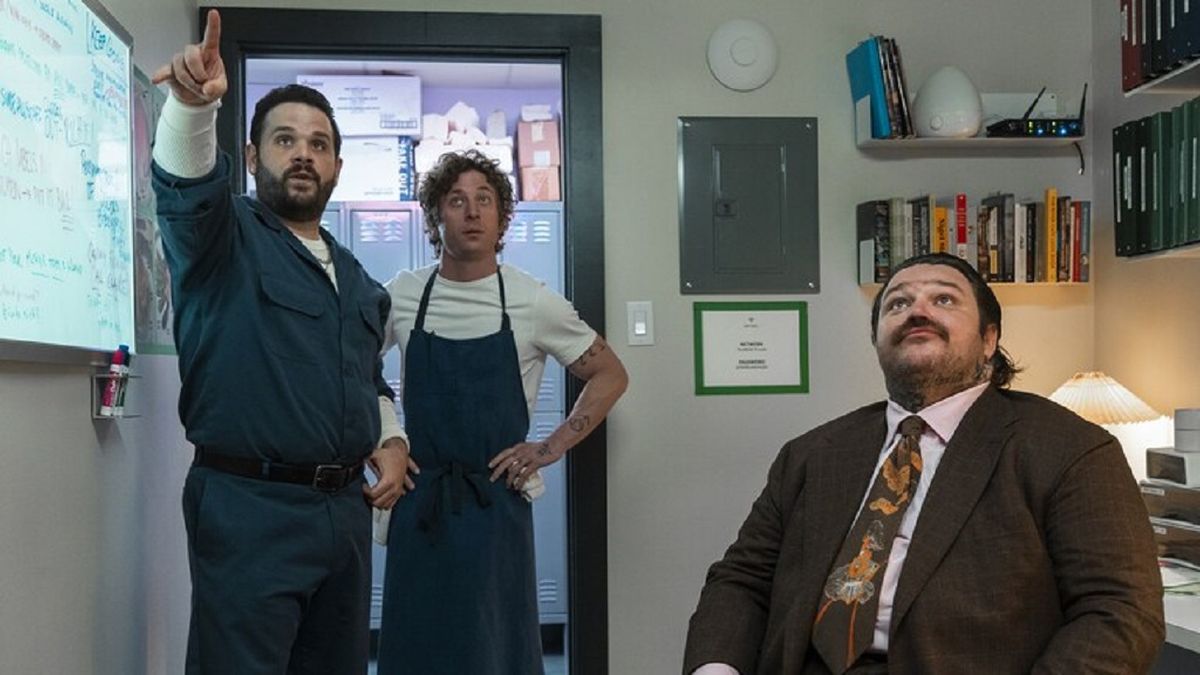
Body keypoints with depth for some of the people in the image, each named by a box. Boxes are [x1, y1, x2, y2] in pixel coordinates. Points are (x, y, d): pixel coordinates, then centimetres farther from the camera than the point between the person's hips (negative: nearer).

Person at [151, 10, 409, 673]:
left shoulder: (357, 278, 17)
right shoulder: (223, 237, -2)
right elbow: (186, 182, -25)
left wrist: (391, 443, 9)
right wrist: (193, 104, -45)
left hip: (346, 509, 7)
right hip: (251, 509, -6)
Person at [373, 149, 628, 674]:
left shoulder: (533, 302, -4)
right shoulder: (401, 295, 1)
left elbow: (609, 376, 4)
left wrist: (551, 448, -3)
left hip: (496, 501, -1)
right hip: (419, 500, 2)